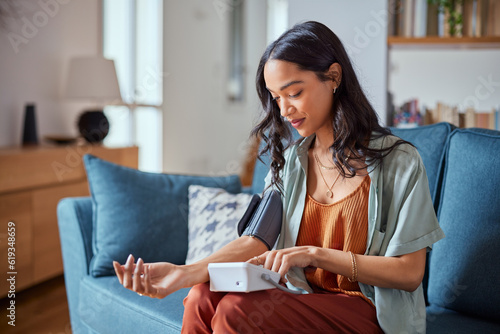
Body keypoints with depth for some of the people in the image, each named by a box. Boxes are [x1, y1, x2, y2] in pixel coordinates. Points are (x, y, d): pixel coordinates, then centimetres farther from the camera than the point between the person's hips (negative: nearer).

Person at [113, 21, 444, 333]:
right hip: (304, 300, 5)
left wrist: (315, 254, -19)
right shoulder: (289, 160, 9)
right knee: (203, 298, -24)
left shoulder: (398, 162, -8)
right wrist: (185, 273, -20)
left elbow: (409, 273, -10)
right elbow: (257, 241, -3)